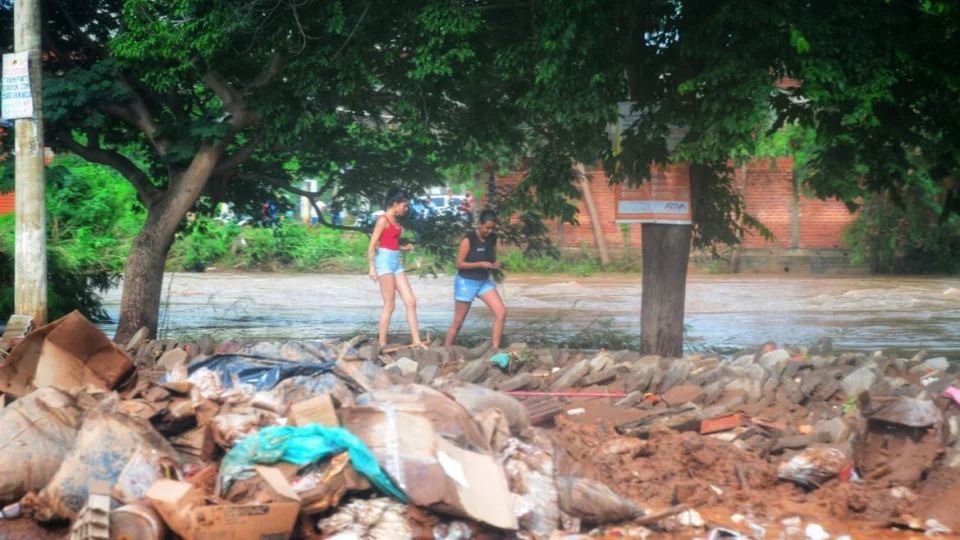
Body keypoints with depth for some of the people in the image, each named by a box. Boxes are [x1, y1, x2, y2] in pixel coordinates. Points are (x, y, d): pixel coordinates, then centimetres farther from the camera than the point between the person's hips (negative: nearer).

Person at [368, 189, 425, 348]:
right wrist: (372, 267, -20)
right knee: (390, 304, -6)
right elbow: (372, 245, -14)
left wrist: (404, 248, 9)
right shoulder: (383, 220, -9)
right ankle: (382, 344, 0)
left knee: (411, 301, 2)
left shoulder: (395, 221, 16)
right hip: (385, 261, -9)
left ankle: (416, 341, 3)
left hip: (396, 262, 9)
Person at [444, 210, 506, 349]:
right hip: (466, 282, -6)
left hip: (485, 281, 6)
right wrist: (480, 264, -26)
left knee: (501, 312, -10)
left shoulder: (492, 238, 0)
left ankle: (495, 348, -5)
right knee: (458, 322, 2)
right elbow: (459, 264, -17)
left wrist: (495, 264, -9)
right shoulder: (469, 239, -17)